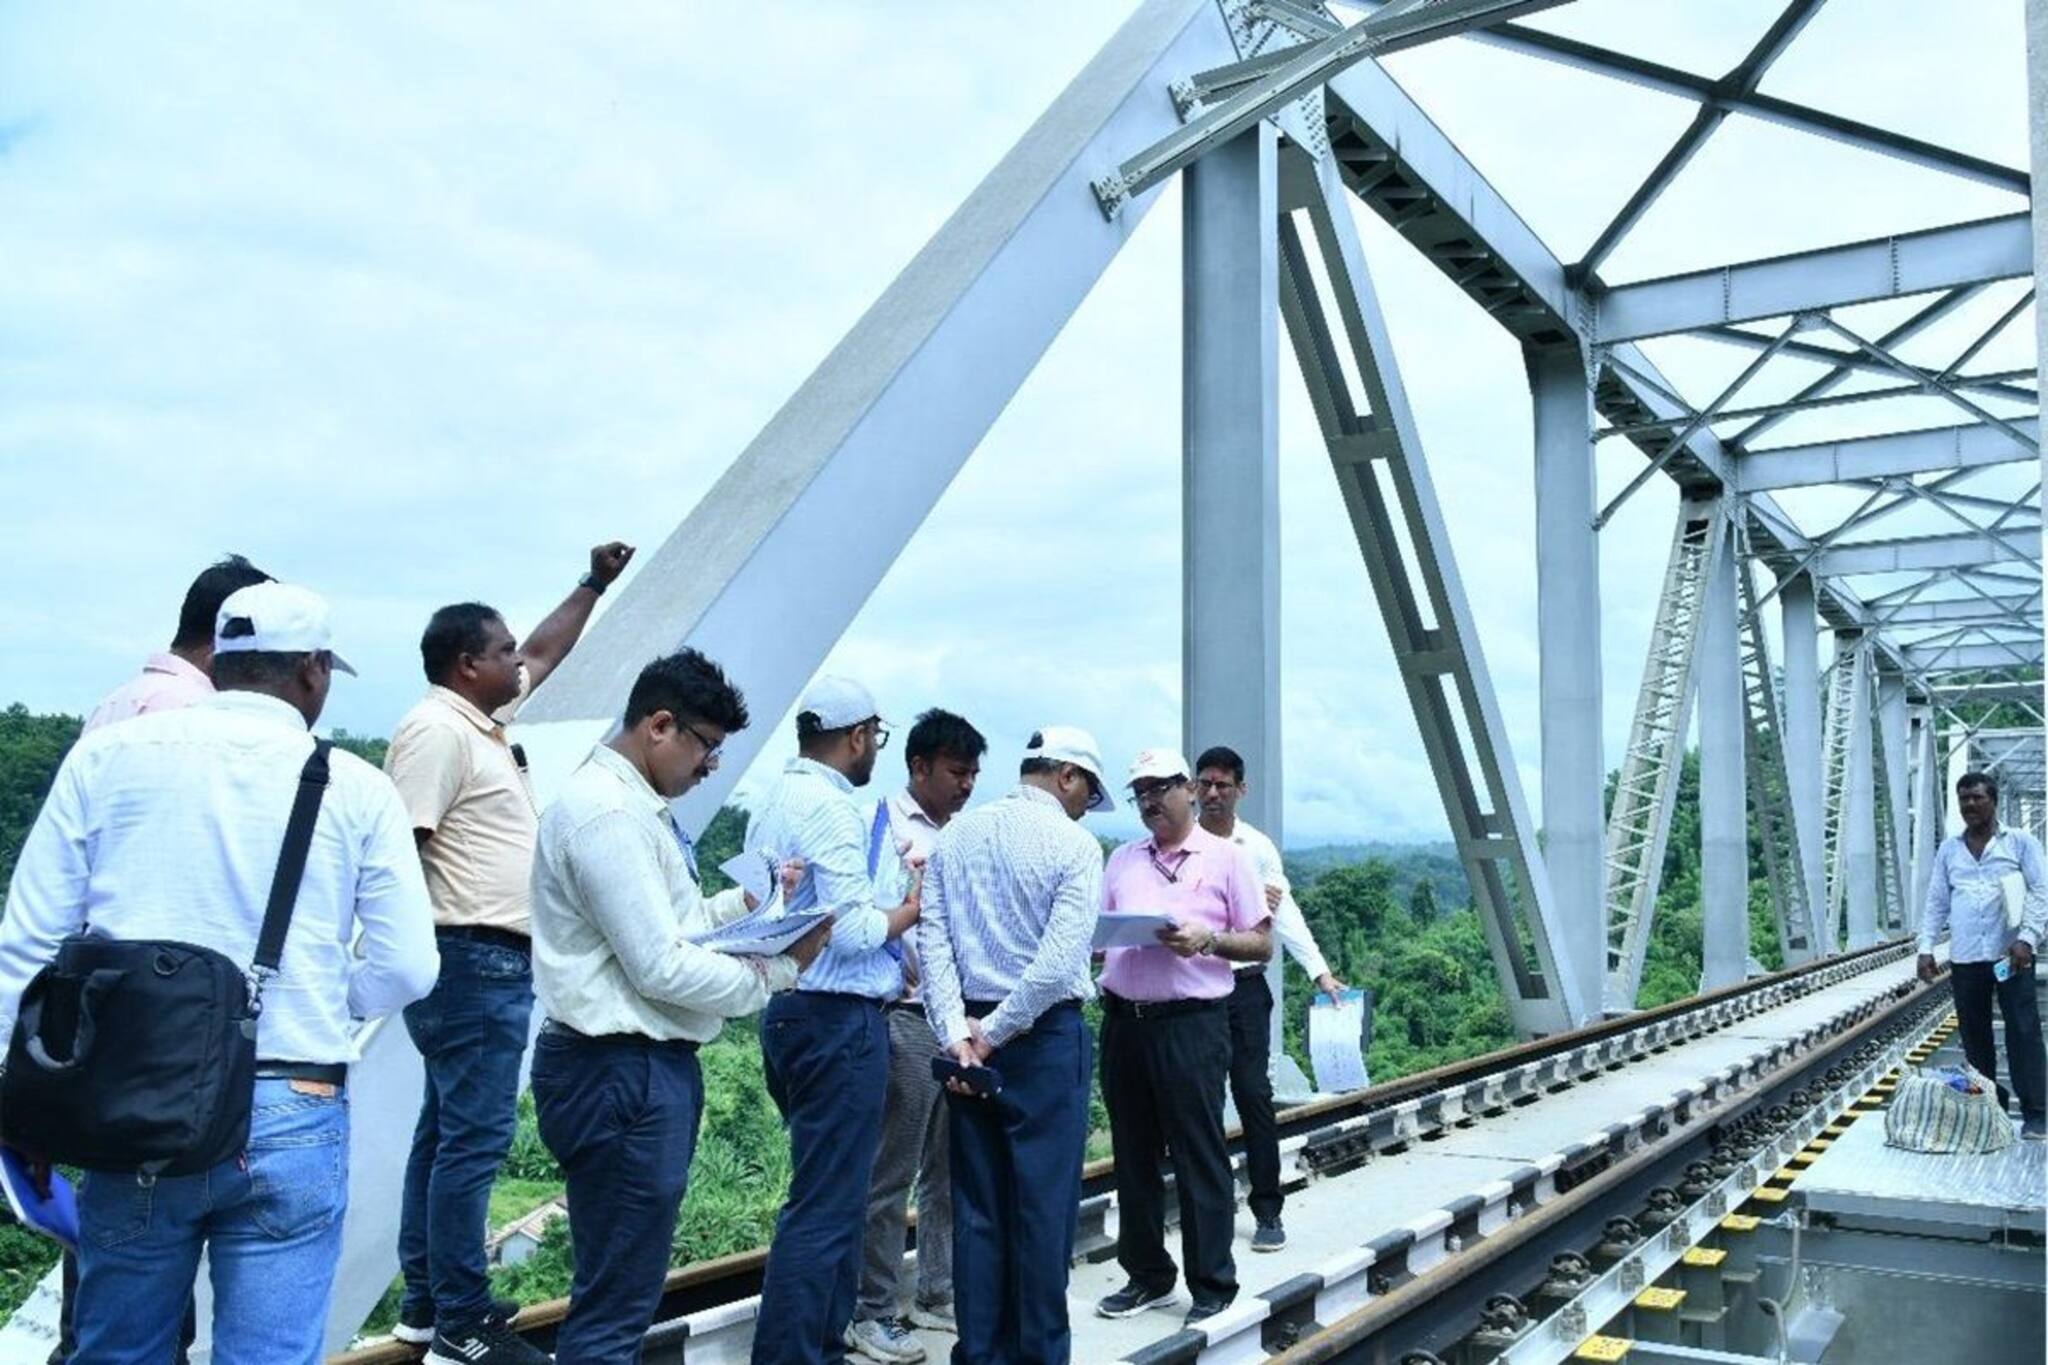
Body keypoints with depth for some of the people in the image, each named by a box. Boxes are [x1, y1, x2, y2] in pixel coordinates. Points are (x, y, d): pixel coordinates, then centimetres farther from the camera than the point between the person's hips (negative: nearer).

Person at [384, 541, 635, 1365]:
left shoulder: (480, 721, 15)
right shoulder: (438, 731, -14)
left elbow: (545, 655, 31)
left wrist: (594, 585, 31)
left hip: (491, 962, 11)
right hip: (473, 962, -11)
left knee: (448, 1131, 14)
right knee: (474, 1139, -7)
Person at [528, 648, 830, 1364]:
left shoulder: (631, 803, 15)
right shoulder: (608, 812, -19)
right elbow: (662, 968, -21)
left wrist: (754, 901, 9)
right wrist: (779, 970, -10)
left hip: (649, 1066, 11)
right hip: (620, 1073, -11)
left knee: (627, 1289, 20)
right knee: (615, 1303, -3)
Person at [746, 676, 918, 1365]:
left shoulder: (774, 803, 13)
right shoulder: (831, 806, -16)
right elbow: (853, 930, -21)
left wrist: (896, 967, 20)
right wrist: (912, 907, -3)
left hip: (789, 1011, 10)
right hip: (837, 1021, -10)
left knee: (831, 1197, 18)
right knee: (825, 1208, -4)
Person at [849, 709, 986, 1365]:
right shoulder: (881, 825, -6)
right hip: (907, 1018, -7)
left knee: (949, 1169, 14)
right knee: (890, 1174, 0)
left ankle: (937, 1294, 26)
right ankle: (871, 1312, 11)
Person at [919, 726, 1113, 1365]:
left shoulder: (954, 835, 6)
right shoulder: (1074, 844, -9)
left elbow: (933, 940, -2)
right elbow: (1060, 961, -17)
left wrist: (958, 1034, -6)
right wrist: (995, 1032, -10)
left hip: (968, 1037, 5)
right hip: (1046, 1034, -5)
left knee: (977, 1204, 10)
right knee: (1044, 1205, 4)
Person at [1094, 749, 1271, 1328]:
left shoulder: (1226, 857, 2)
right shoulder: (1122, 859, 14)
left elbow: (1262, 944, 1)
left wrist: (1208, 940, -16)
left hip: (1191, 1022, -5)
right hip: (1123, 1020, 5)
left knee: (1200, 1158, 0)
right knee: (1133, 1155, 11)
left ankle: (1212, 1286, 11)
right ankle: (1147, 1275, 24)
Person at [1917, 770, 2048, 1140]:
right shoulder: (1948, 850, 13)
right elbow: (1936, 902, 13)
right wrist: (1926, 948, 3)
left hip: (2011, 953, -3)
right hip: (1964, 958, 4)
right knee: (1975, 1037, 7)